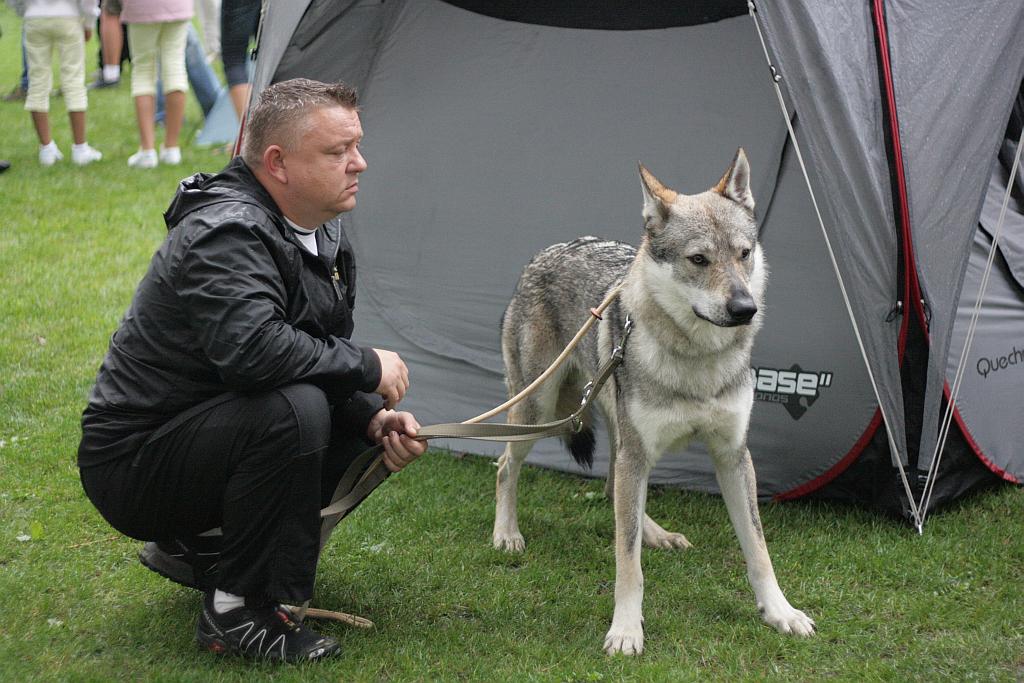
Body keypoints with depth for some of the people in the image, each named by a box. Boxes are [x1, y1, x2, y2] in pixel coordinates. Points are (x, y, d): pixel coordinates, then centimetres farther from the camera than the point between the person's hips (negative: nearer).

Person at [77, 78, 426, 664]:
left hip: (201, 429, 9)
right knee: (293, 410, -32)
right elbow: (252, 351, -40)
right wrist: (368, 367, -25)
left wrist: (376, 419, -12)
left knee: (381, 427, 4)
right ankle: (237, 613, -16)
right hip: (131, 464, -9)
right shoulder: (225, 236, -25)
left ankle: (193, 545, 13)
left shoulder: (326, 235, 4)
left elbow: (331, 353, 9)